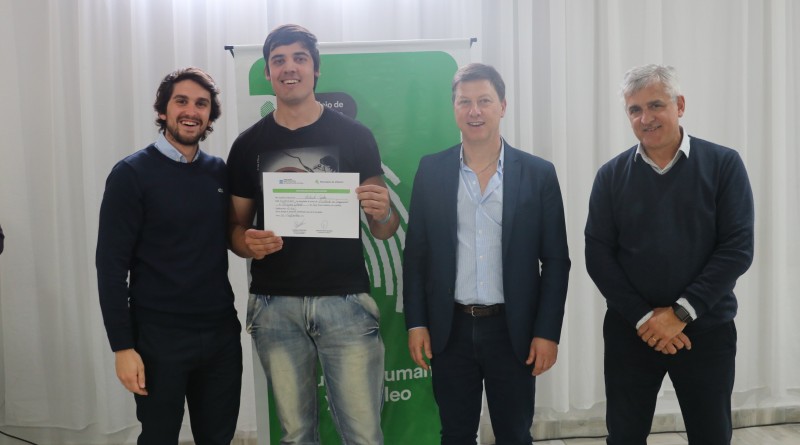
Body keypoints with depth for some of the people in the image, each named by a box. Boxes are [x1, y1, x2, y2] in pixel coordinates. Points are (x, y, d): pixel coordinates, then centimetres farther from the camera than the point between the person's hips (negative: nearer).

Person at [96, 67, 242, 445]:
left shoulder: (220, 172, 6)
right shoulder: (132, 174, -8)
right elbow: (112, 265, -10)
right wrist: (122, 346, -13)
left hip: (222, 333, 4)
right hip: (159, 337, -4)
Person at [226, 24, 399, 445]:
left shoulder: (355, 136, 0)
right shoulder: (248, 144, 5)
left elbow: (384, 230, 4)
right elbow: (235, 226, 11)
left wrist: (382, 212, -19)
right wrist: (247, 243, -11)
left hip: (344, 300, -2)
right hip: (274, 305, 2)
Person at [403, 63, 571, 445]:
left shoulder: (538, 173, -2)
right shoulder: (431, 170, 1)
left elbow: (556, 261, -1)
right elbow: (415, 254, 3)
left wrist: (547, 331, -5)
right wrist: (416, 322, -1)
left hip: (513, 330, -1)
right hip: (450, 329, 1)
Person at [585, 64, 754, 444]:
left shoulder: (723, 165, -3)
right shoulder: (611, 176, 1)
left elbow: (737, 248, -8)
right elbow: (598, 255, -2)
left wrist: (680, 312, -14)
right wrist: (643, 317, -12)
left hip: (707, 330, -1)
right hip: (629, 331, 1)